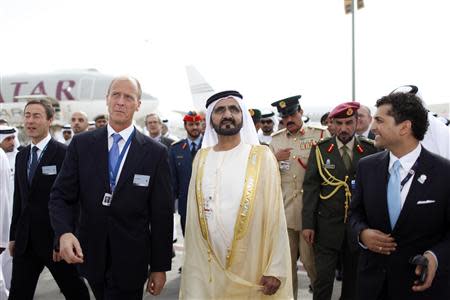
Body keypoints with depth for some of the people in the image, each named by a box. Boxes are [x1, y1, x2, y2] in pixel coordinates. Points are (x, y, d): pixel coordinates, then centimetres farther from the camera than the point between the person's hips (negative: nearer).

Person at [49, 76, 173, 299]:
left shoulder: (155, 153, -6)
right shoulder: (81, 144, -1)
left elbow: (162, 213, -3)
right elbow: (61, 196, -1)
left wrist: (160, 267, -2)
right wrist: (64, 233, -20)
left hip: (130, 261, -2)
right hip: (90, 254, 2)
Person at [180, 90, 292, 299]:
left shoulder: (262, 156, -5)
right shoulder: (201, 158, 5)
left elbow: (275, 216, -8)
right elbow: (193, 216, 7)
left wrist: (276, 269, -12)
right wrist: (191, 266, 4)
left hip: (251, 269, -2)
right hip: (206, 268, 3)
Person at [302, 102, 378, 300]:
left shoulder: (370, 150, -1)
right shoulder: (320, 150, -1)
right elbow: (310, 187, -2)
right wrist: (307, 224, -6)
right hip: (327, 225, -1)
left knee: (353, 277, 14)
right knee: (324, 278, -1)